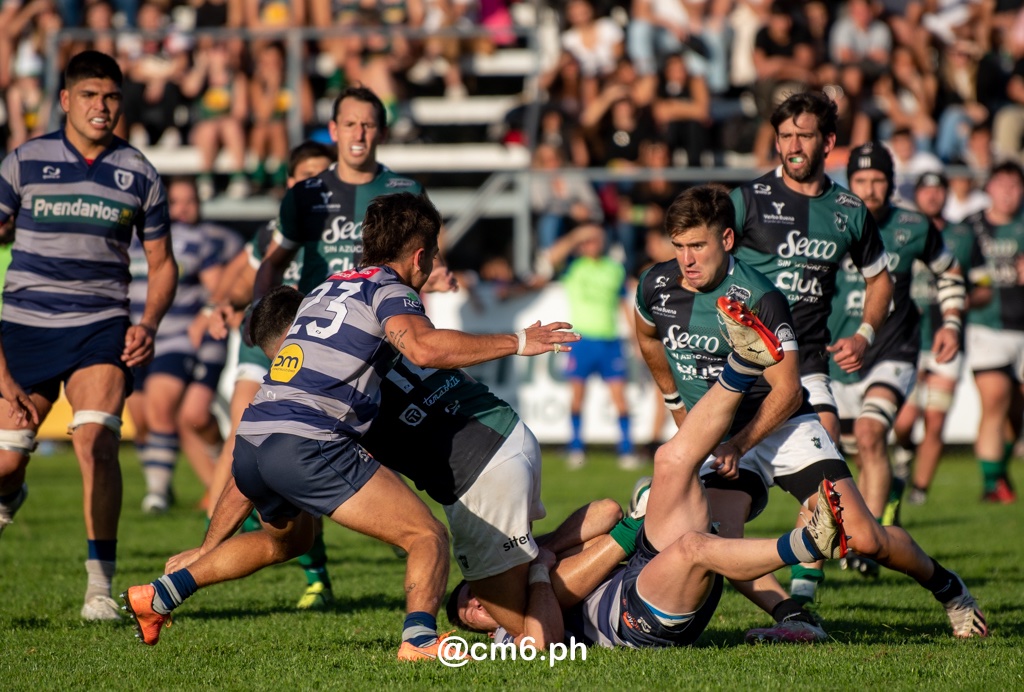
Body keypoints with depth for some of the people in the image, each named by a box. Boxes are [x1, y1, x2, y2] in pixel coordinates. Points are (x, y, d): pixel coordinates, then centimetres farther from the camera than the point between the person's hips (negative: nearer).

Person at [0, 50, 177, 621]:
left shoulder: (138, 174, 3)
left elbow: (162, 262, 14)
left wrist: (150, 325, -4)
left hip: (101, 327, -1)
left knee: (96, 441, -22)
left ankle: (101, 585, -14)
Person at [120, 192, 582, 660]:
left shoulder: (325, 290, 26)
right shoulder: (388, 290, 2)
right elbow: (423, 348, -21)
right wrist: (516, 342, -13)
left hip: (250, 442, 9)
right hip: (308, 445, -8)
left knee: (289, 538, 37)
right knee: (428, 538, -5)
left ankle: (161, 594, 35)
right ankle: (419, 639, -26)